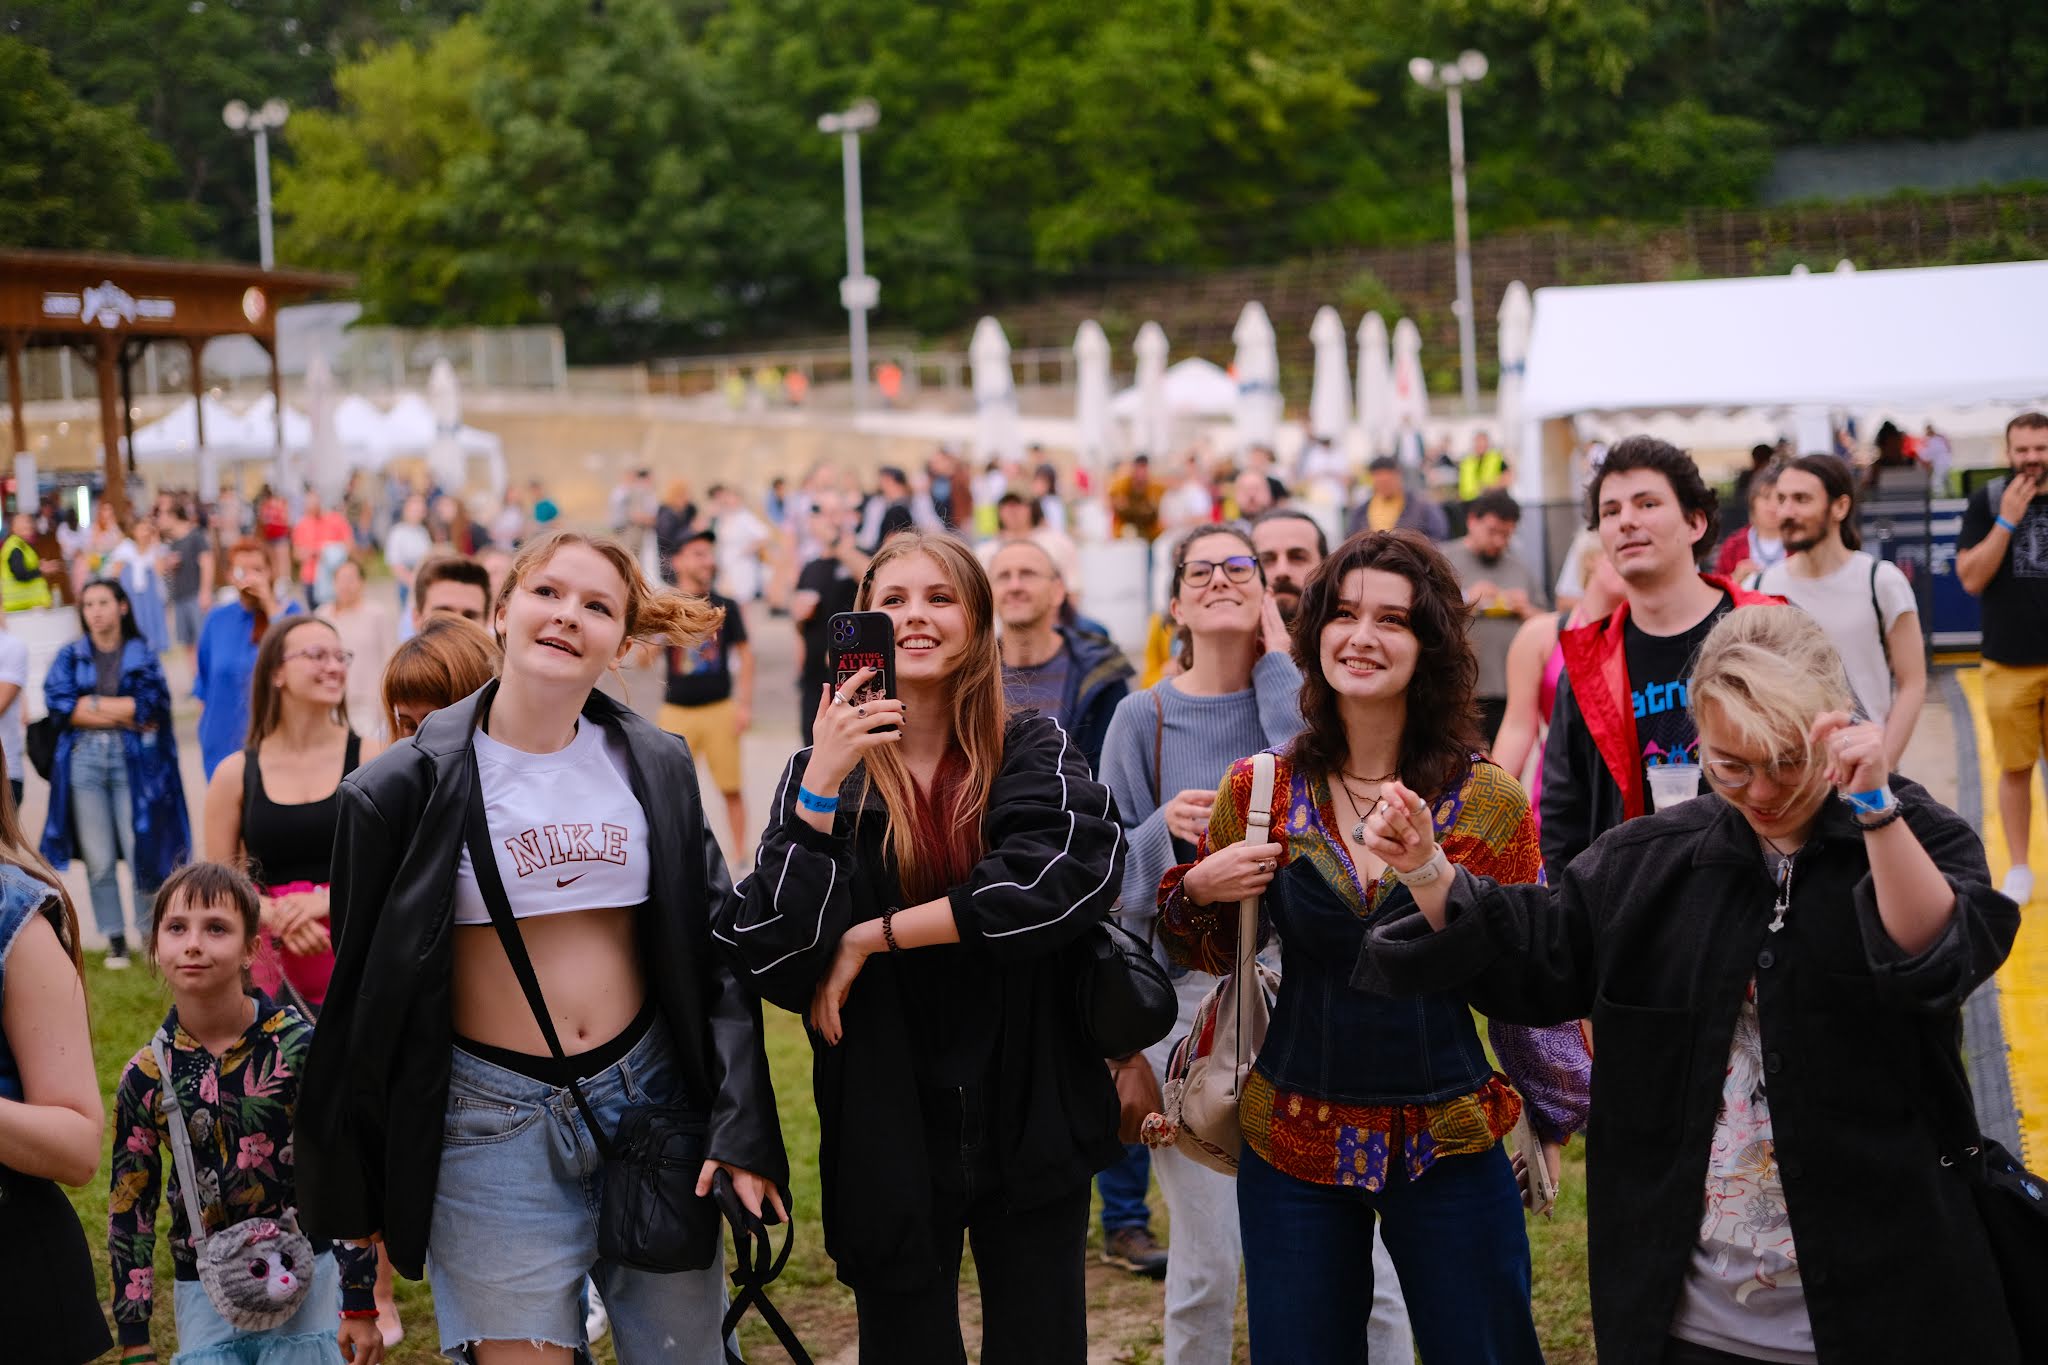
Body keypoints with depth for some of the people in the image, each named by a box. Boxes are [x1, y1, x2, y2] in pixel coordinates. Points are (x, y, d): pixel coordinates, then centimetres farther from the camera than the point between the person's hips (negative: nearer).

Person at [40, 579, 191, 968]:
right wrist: (124, 714, -8)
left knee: (141, 850, -6)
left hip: (133, 761, -1)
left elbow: (151, 703, -7)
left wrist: (91, 703, -5)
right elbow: (57, 702, -5)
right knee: (99, 859, 0)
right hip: (84, 759, 1)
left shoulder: (142, 655, 8)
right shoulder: (70, 657, 11)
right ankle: (115, 940, 8)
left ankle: (152, 934, 7)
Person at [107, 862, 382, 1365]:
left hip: (305, 1280, -2)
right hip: (203, 1296, 2)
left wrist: (361, 1307, -5)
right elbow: (129, 1209, 4)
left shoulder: (298, 1047, -10)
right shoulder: (145, 1076, -4)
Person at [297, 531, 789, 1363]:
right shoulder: (406, 788, -6)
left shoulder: (655, 768, 3)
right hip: (496, 1122, -2)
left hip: (652, 1099, 3)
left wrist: (741, 1132, -4)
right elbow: (360, 991, 0)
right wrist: (353, 1189, 4)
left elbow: (719, 952, 3)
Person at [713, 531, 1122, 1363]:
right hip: (891, 1139, 0)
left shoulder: (1032, 752, -1)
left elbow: (1075, 873, -22)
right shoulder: (825, 772, -1)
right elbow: (770, 959, -12)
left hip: (1031, 1127, 0)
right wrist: (821, 785, -21)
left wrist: (876, 935, -20)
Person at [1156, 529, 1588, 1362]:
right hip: (1293, 1138, 1)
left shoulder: (1487, 801, -5)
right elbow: (1209, 952, 10)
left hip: (1450, 1144, -1)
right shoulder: (1259, 790, -1)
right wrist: (1197, 890, -8)